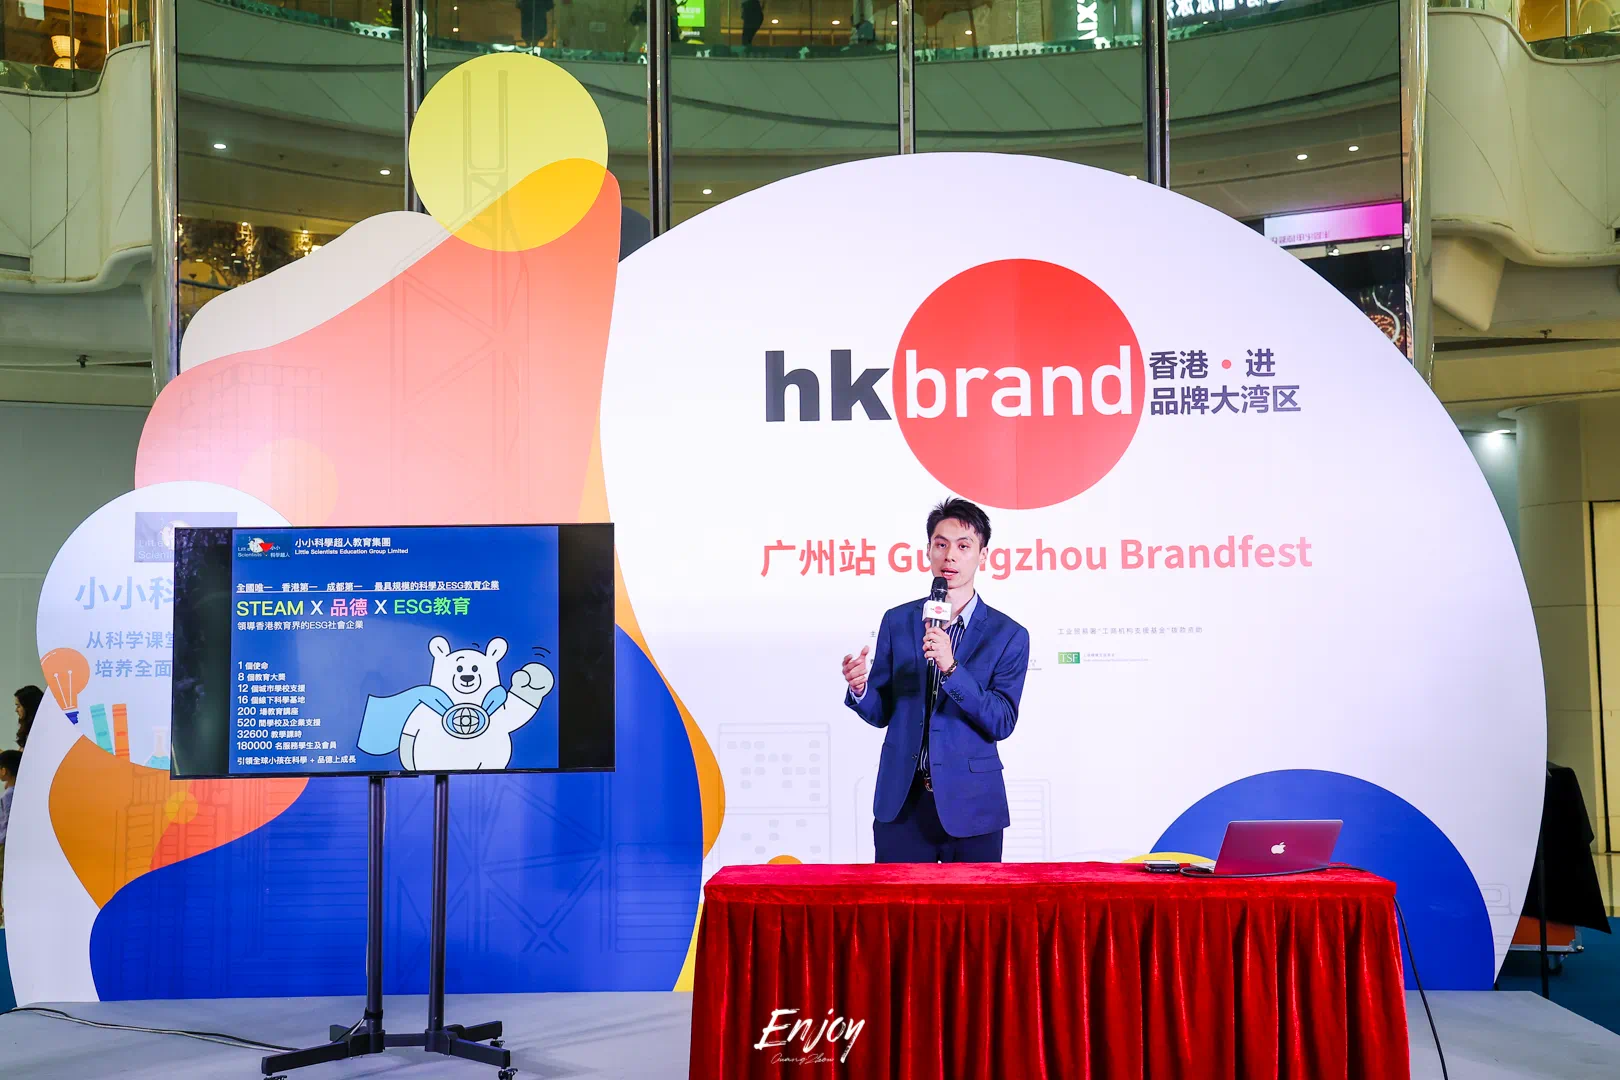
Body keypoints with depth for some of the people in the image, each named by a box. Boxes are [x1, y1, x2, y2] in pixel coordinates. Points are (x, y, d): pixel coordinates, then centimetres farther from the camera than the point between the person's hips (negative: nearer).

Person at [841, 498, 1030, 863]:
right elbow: (881, 712, 7)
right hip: (901, 803, 2)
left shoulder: (1009, 635, -2)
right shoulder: (897, 621, 6)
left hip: (970, 806, -1)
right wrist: (859, 689, -16)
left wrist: (951, 667, -23)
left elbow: (1002, 722, -11)